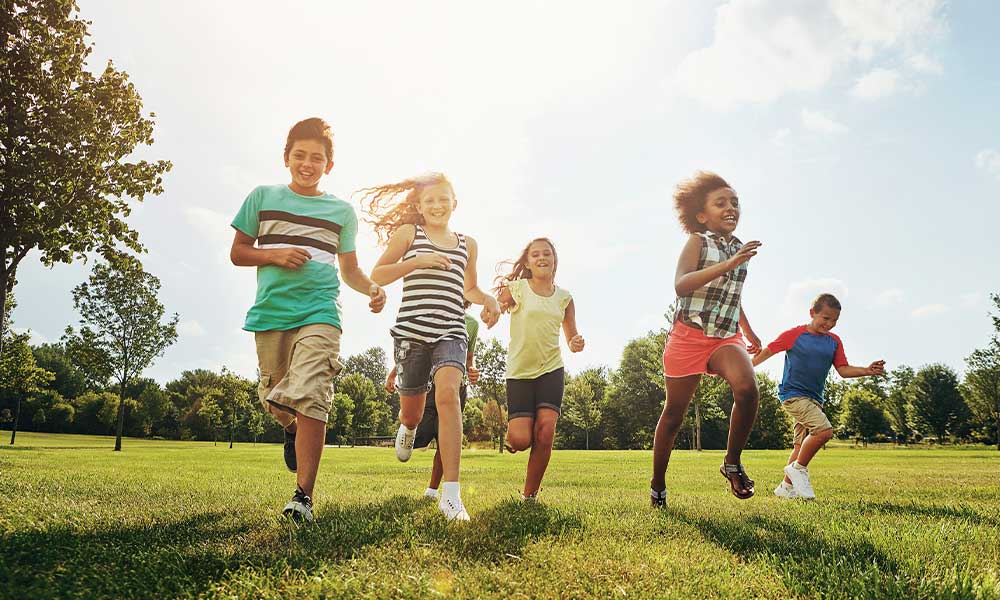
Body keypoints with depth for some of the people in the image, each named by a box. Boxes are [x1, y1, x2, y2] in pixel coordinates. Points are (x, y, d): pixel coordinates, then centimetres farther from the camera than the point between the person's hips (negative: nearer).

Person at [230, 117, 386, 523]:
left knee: (311, 397, -18)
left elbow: (349, 270, 17)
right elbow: (237, 253, 13)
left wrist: (372, 288, -5)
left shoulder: (341, 211, 12)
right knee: (275, 400, 12)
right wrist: (274, 255, -7)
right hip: (270, 311, 2)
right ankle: (293, 429, 49)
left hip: (320, 311, -2)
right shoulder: (263, 197, 11)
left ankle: (303, 496, -13)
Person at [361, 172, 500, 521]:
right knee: (411, 410, 10)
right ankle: (408, 429, 53)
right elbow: (377, 275, 1)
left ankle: (451, 495, -26)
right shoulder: (408, 233, 7)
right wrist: (417, 261, -12)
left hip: (451, 332, 1)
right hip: (412, 330, -1)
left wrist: (487, 299, 7)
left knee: (448, 393, -25)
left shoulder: (468, 244, 17)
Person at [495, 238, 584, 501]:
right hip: (519, 372, -2)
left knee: (545, 433, -12)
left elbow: (571, 339, 14)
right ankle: (511, 434, 29)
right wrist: (498, 305, -29)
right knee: (520, 441, -11)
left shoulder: (564, 298, 8)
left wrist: (577, 344, -9)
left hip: (551, 370, 2)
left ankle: (529, 494, 6)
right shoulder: (516, 288, 0)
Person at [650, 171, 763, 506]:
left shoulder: (739, 248, 12)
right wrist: (727, 264, -31)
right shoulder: (698, 242, -6)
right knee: (674, 412, 5)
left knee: (747, 388, -27)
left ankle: (733, 464, -5)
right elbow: (680, 286, -24)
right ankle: (658, 485, 23)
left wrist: (749, 331, 33)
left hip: (727, 337, 4)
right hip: (689, 336, -4)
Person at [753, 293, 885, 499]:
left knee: (802, 445, 10)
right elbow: (767, 351, -1)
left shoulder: (834, 341, 9)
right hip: (793, 394, -7)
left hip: (814, 399, 7)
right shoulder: (794, 335, -7)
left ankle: (786, 487, 23)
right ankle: (799, 468, -6)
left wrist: (867, 371, -11)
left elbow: (843, 370, 6)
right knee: (824, 429, -24)